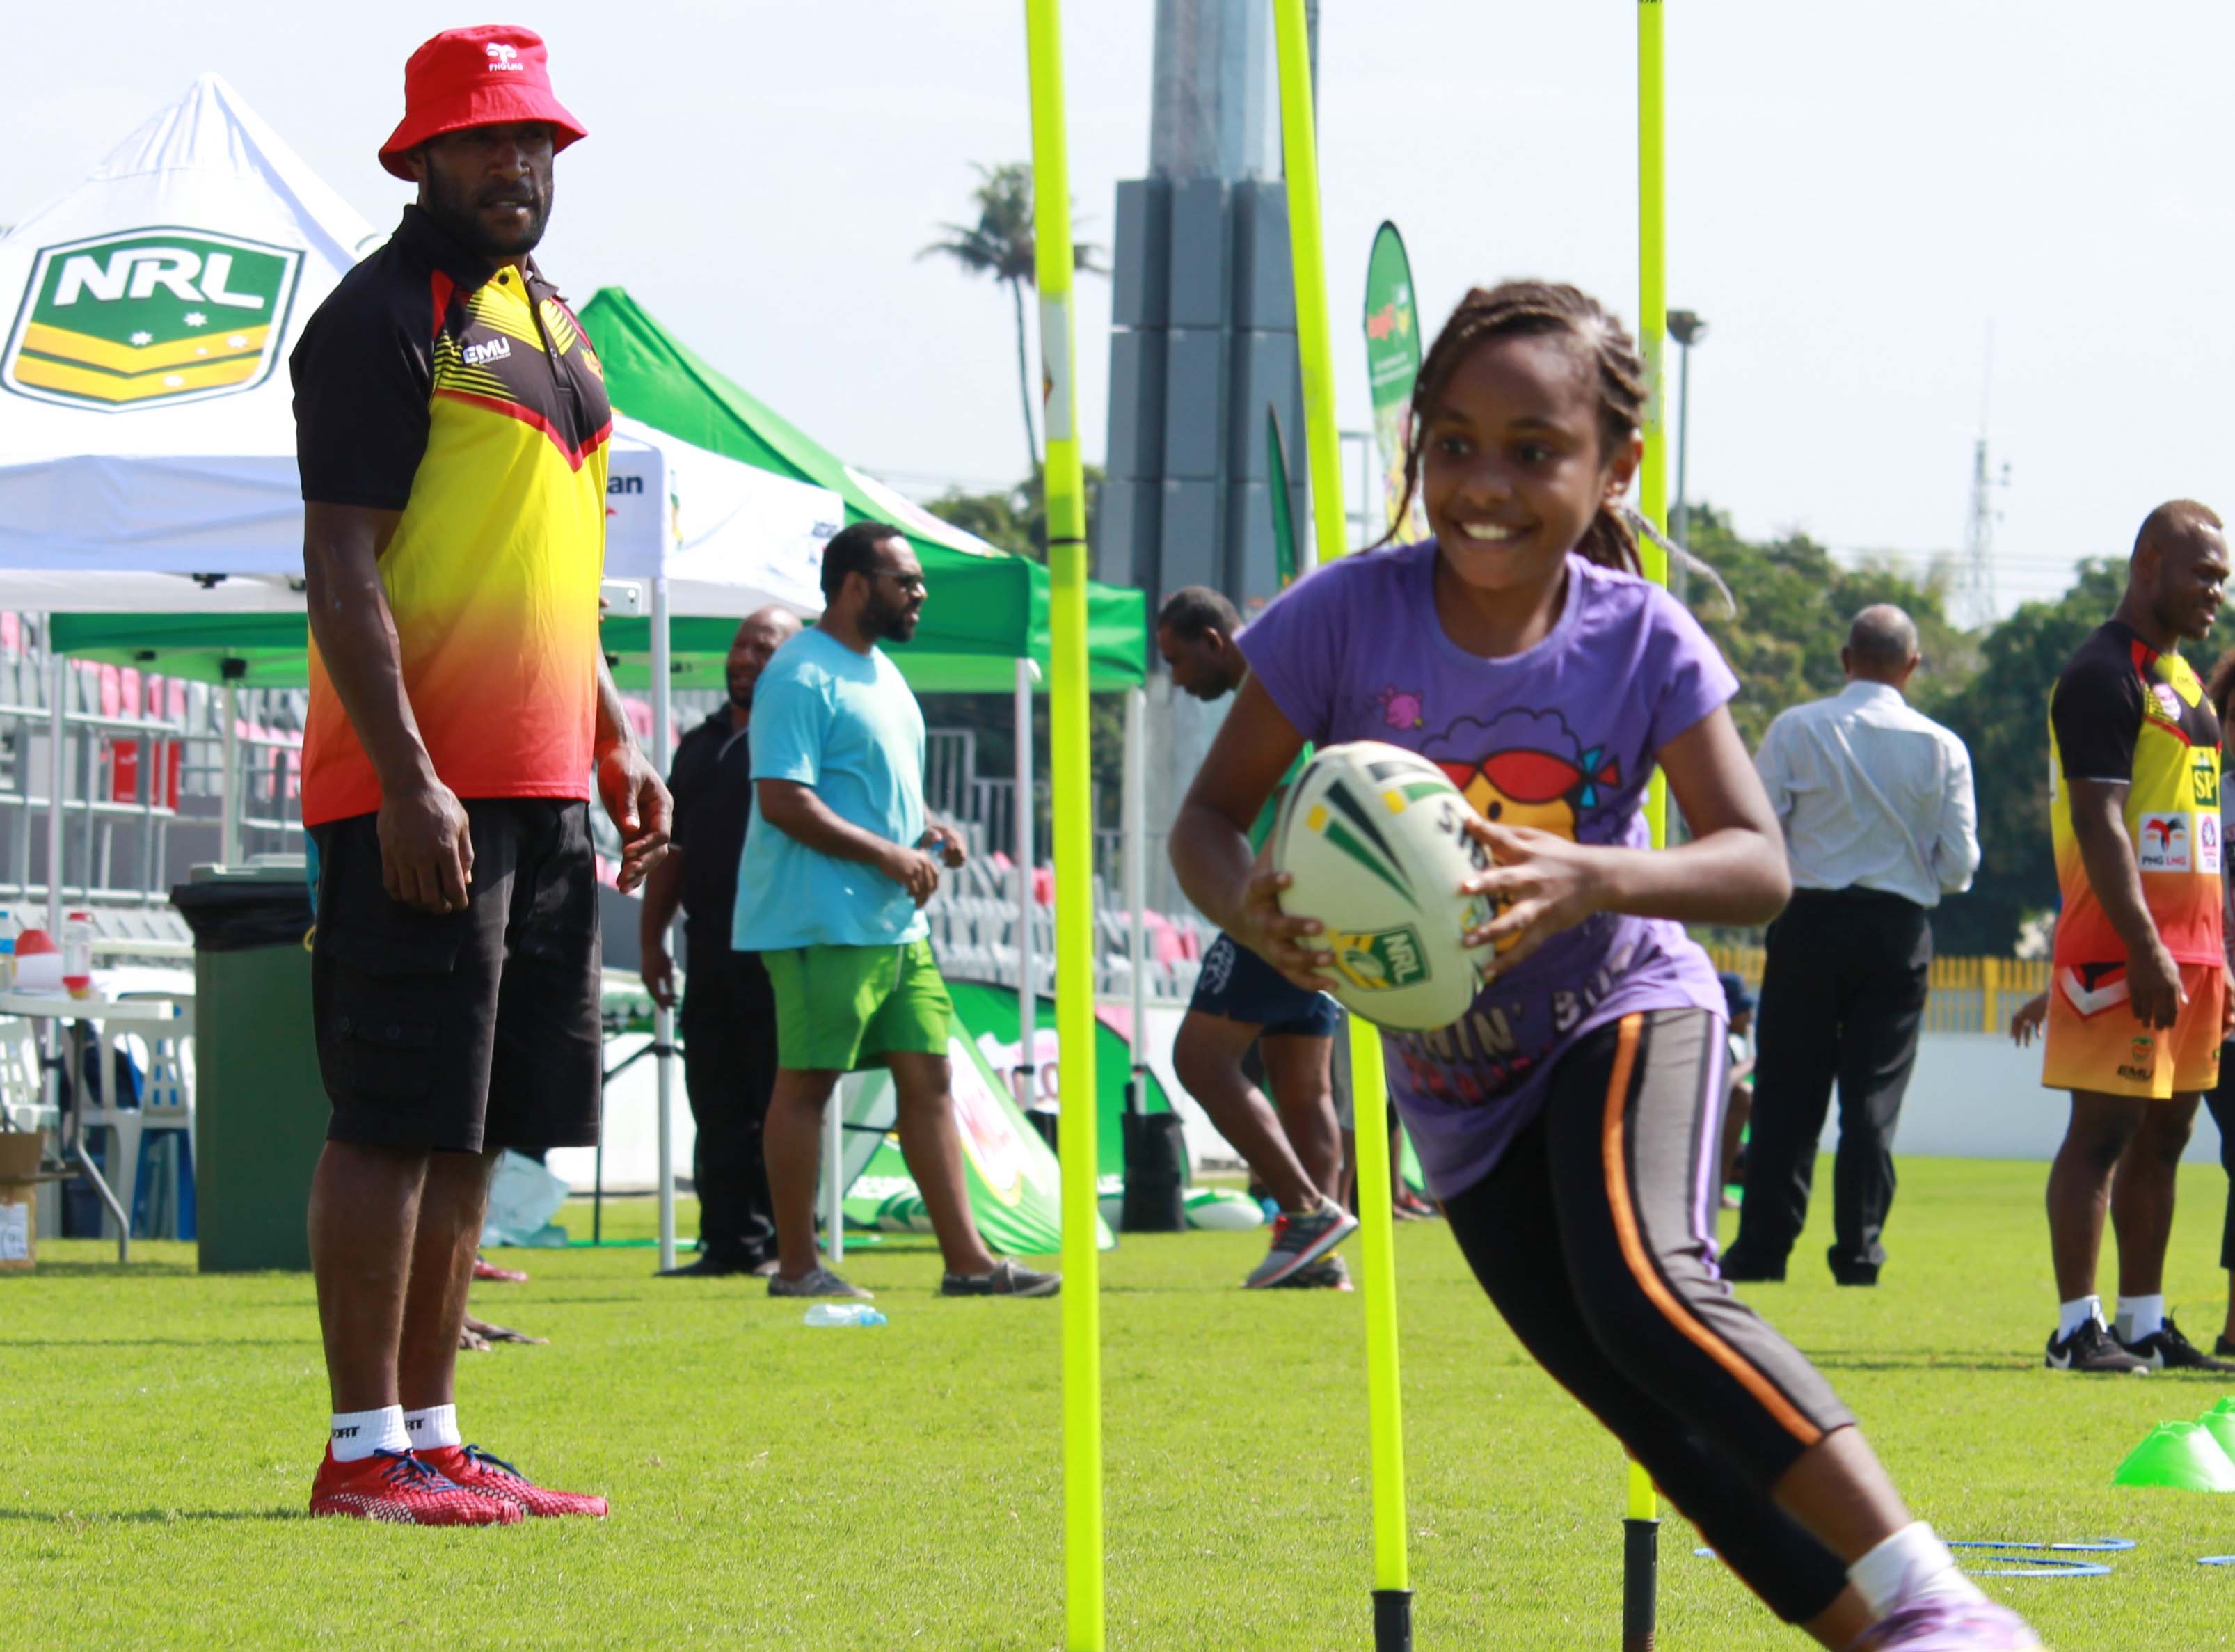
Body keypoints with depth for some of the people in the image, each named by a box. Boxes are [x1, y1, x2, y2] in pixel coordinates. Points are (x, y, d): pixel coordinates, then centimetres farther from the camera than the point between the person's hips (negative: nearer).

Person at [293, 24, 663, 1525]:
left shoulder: (550, 323, 20)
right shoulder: (385, 317, -8)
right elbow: (341, 566, -14)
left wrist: (615, 738, 20)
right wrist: (409, 778, -20)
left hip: (542, 792, 9)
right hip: (420, 792, -9)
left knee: (473, 1132, 10)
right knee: (398, 1122, -8)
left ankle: (433, 1439, 14)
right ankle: (368, 1450, -5)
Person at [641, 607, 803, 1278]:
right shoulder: (700, 744, 20)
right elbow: (673, 847, 23)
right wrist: (651, 937, 17)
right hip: (711, 947, 7)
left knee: (780, 1102, -5)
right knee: (718, 1105, 6)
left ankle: (786, 1242, -2)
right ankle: (729, 1242, 10)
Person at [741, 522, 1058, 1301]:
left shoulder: (881, 673, 19)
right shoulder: (802, 676, -13)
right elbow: (782, 800, -20)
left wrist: (929, 835, 8)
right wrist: (888, 854, -20)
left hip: (896, 925, 10)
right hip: (822, 924, -10)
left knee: (927, 1076, 6)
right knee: (807, 1082, -3)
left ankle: (966, 1259, 6)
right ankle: (796, 1267, 2)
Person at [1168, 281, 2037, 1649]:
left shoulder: (1642, 640, -16)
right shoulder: (1350, 618, -15)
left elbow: (1758, 865, -20)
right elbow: (1209, 818, -10)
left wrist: (1592, 880, -40)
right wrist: (1252, 914, -34)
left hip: (1626, 1015, -3)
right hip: (1458, 1080, 3)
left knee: (1643, 1285, -32)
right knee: (1659, 1417, 0)